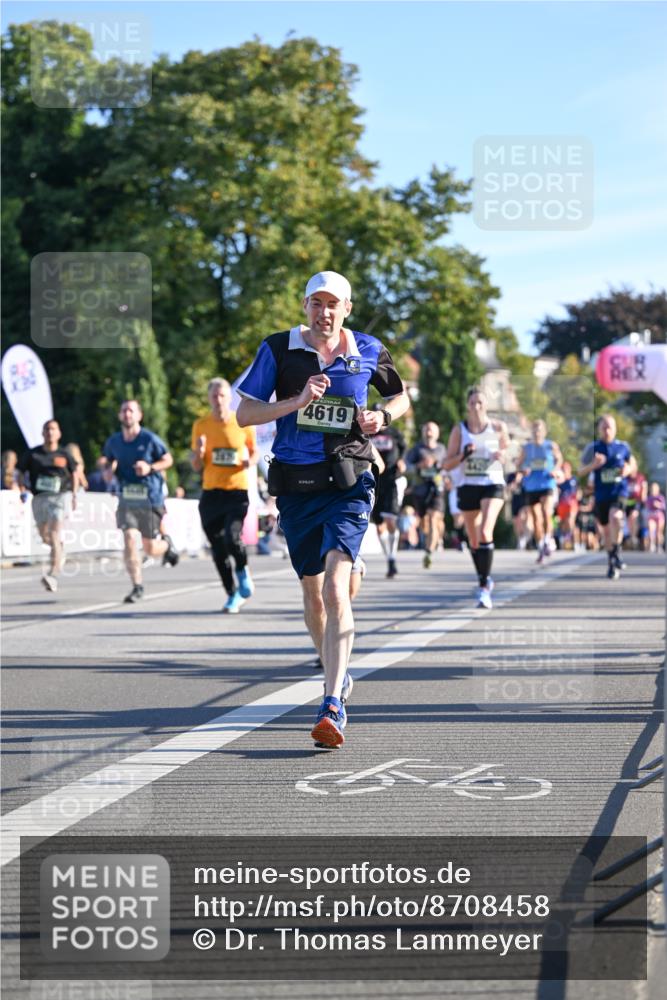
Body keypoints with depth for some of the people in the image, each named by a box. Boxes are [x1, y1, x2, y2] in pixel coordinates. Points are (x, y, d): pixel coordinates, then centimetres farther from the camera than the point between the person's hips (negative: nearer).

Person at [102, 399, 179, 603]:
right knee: (129, 538, -17)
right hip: (126, 499, 2)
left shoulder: (150, 439, -8)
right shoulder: (113, 442, 3)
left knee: (151, 549, 5)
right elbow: (108, 462, 19)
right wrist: (109, 471, -4)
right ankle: (137, 586, -7)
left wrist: (150, 468, -16)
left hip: (151, 499, -2)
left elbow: (168, 460, 2)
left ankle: (166, 543, 42)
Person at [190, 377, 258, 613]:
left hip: (237, 490, -2)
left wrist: (250, 461, -8)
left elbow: (254, 451, 14)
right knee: (218, 549, 3)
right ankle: (232, 595, 18)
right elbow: (196, 467, 8)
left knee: (232, 538, -22)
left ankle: (243, 573, 8)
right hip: (211, 493, 2)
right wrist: (199, 452, -13)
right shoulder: (201, 425, 4)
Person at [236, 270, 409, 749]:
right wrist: (297, 401, -15)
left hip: (348, 485, -2)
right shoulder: (278, 349, 1)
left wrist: (382, 416, -1)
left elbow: (401, 396, 21)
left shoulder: (368, 351, 4)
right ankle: (338, 677, 39)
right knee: (313, 593, 13)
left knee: (336, 587, -19)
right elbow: (245, 414, 0)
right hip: (297, 485, 2)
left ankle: (333, 708, -25)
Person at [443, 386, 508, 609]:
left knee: (485, 532, -22)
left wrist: (501, 455, -5)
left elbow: (506, 446, 18)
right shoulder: (459, 429, 1)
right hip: (468, 486, 3)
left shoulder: (498, 427, -1)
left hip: (493, 484, -3)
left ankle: (484, 589, -22)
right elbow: (447, 464, 1)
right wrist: (462, 455, -18)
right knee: (473, 540, 11)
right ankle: (484, 579, 34)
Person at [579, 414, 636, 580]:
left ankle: (616, 552, -14)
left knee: (615, 517, -30)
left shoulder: (623, 447, 2)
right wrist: (593, 465, -19)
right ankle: (612, 563, 28)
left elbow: (633, 465, 17)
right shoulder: (593, 448, 0)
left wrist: (628, 470, -6)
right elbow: (581, 471, 0)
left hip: (619, 491, -1)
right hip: (601, 495, 2)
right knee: (606, 529, 10)